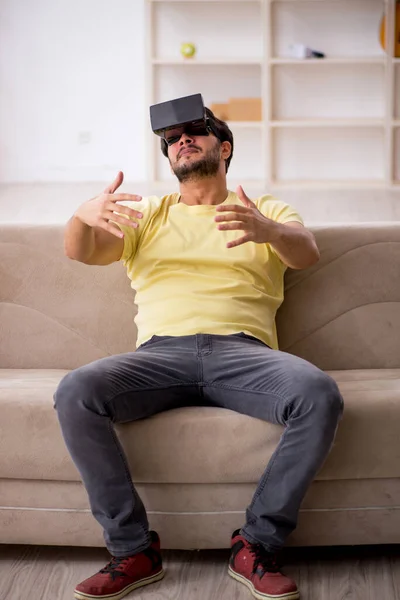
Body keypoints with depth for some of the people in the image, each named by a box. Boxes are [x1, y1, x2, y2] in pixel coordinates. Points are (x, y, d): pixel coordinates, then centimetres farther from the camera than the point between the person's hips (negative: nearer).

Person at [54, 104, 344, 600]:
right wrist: (84, 216, -16)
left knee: (319, 395, -32)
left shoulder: (267, 210, 22)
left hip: (243, 351, -1)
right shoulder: (146, 213, 25)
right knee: (75, 392, -29)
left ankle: (256, 545, -17)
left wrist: (267, 230, -25)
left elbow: (307, 254, 0)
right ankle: (133, 550, -16)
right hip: (162, 351, 1)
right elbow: (81, 253, 10)